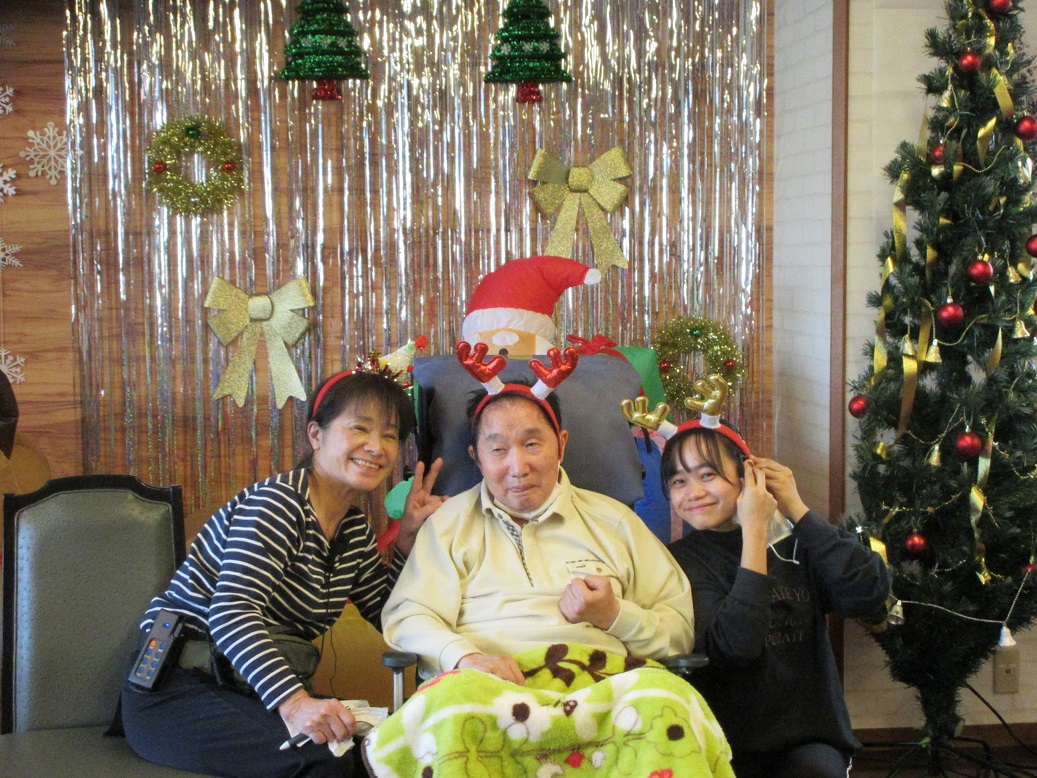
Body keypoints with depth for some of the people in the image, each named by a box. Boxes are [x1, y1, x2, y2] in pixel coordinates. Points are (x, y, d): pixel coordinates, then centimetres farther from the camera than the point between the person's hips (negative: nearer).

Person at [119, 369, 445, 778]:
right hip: (175, 694, -7)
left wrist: (409, 535, 5)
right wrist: (293, 702, -42)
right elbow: (231, 612, -28)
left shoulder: (355, 529, 12)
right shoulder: (278, 502, -15)